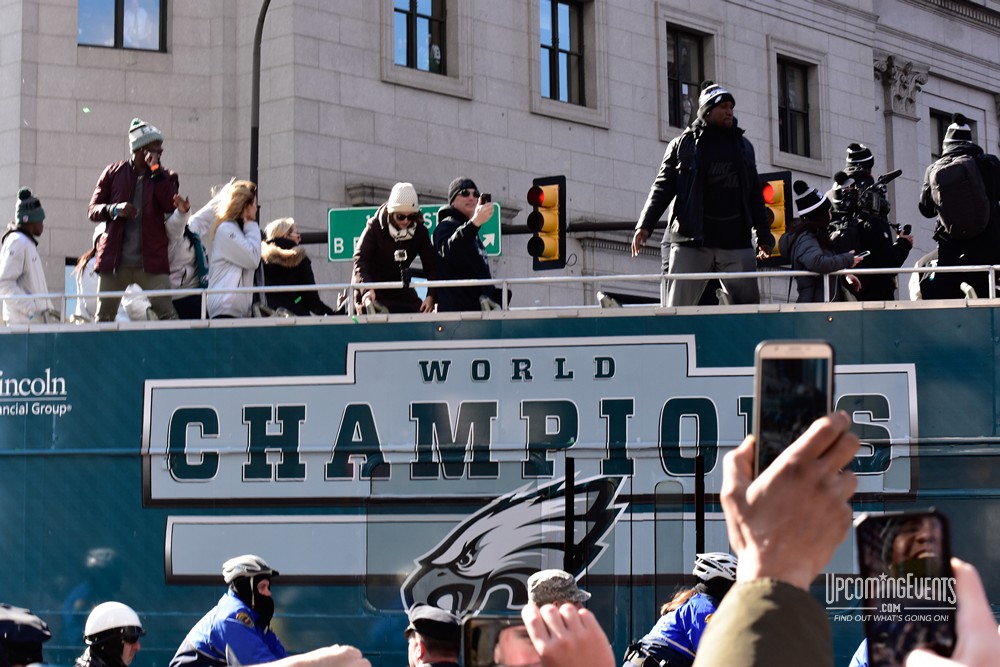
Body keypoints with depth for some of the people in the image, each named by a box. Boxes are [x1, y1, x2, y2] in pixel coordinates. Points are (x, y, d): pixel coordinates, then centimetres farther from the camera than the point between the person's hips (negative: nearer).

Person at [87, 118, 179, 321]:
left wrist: (155, 170, -9)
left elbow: (170, 206, -10)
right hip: (114, 260, 1)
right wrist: (114, 210, -13)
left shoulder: (165, 177, 8)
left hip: (151, 262, -1)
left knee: (168, 316, -11)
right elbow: (92, 210, 8)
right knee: (103, 319, 6)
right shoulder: (113, 172, 7)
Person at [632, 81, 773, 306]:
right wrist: (645, 225, -9)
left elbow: (754, 194, 22)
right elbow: (663, 187, 3)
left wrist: (763, 236, 21)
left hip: (736, 243, 3)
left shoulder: (743, 146, 17)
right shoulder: (683, 144, 6)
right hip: (691, 242, -3)